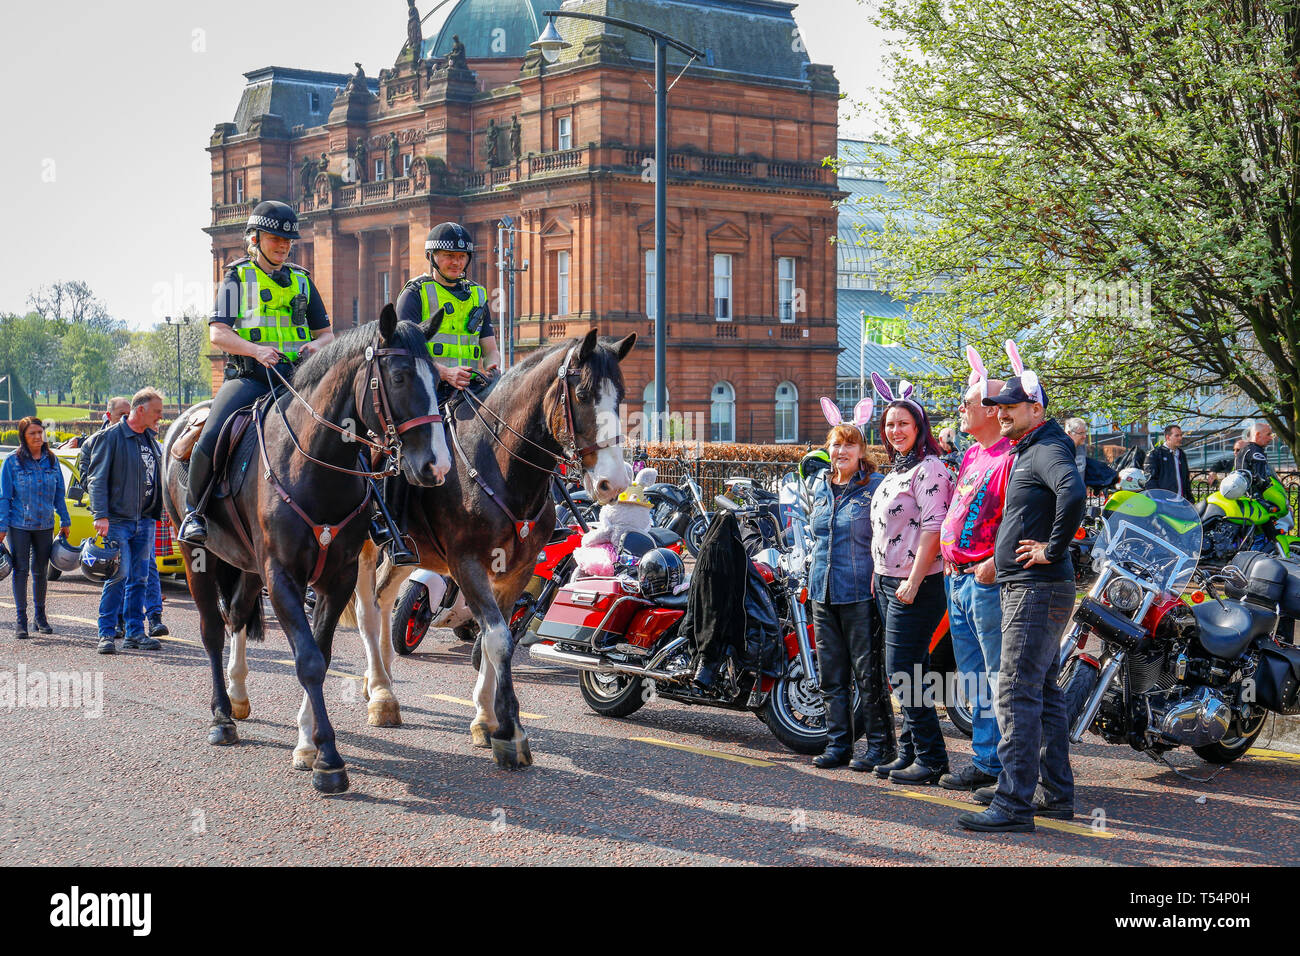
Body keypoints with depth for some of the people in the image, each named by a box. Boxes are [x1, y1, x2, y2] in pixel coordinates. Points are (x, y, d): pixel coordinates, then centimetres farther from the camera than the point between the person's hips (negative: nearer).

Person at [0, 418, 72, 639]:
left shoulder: (52, 461, 5)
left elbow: (59, 494, 12)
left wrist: (64, 521, 9)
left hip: (45, 525, 3)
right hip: (19, 525, -3)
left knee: (41, 571, 11)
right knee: (21, 570, -2)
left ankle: (40, 616, 23)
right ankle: (20, 620, 3)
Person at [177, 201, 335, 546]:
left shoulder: (301, 280, 20)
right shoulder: (237, 277, 9)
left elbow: (326, 333, 22)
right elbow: (217, 332, -2)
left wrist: (316, 346, -3)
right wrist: (255, 349, -20)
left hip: (296, 376, 3)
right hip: (248, 376, -3)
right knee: (212, 437, -26)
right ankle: (194, 510, -3)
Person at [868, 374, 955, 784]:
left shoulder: (929, 468, -12)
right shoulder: (896, 470, 18)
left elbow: (933, 527, -19)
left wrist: (912, 581, -22)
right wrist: (879, 574, 19)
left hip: (916, 585, -9)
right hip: (888, 582, 9)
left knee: (903, 669, -9)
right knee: (905, 672, 11)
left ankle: (931, 758, -3)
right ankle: (909, 753, 16)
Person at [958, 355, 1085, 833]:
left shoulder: (1047, 448, -13)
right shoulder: (1028, 451, 19)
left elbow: (1073, 492, -34)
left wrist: (1053, 549, -25)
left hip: (1037, 589, -11)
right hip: (1027, 588, 11)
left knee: (1017, 692, -12)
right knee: (1043, 691, 15)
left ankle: (1014, 803, -13)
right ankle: (1056, 793, 22)